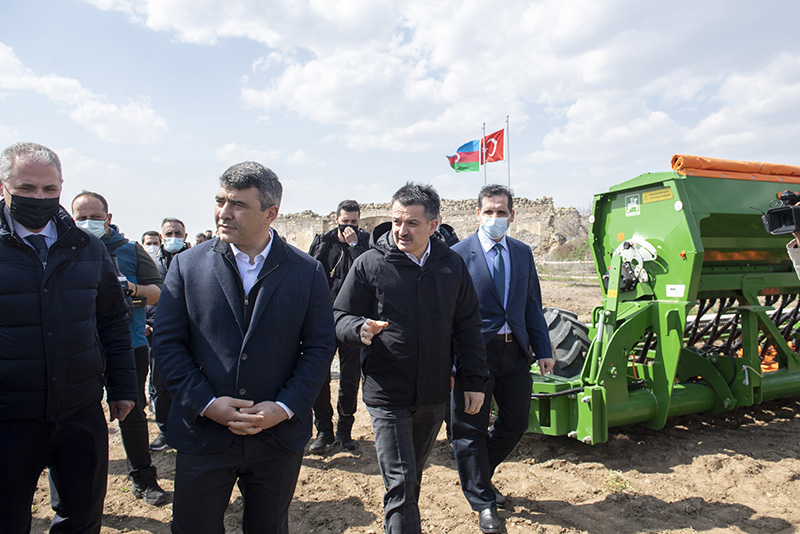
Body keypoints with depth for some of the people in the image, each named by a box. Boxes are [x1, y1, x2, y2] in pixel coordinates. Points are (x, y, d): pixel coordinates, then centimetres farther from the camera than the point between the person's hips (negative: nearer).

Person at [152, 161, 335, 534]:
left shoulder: (307, 272, -3)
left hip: (279, 440, 0)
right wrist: (206, 403, -12)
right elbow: (166, 342, -2)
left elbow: (320, 347, -3)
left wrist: (284, 407, -12)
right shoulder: (187, 265, -1)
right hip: (203, 436, 0)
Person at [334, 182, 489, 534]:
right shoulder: (370, 264, -8)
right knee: (400, 483, -4)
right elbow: (340, 317, -4)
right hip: (387, 393, -4)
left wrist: (474, 380, 5)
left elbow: (468, 326, 7)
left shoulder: (452, 265, 2)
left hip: (435, 393, 4)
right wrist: (360, 328, -26)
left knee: (413, 474, 22)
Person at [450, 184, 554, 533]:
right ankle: (483, 503, 26)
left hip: (516, 351, 6)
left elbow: (532, 305, 13)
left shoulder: (523, 253, 9)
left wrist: (544, 350, 7)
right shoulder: (458, 254, -7)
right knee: (471, 428, 5)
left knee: (516, 422, 15)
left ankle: (478, 478, 40)